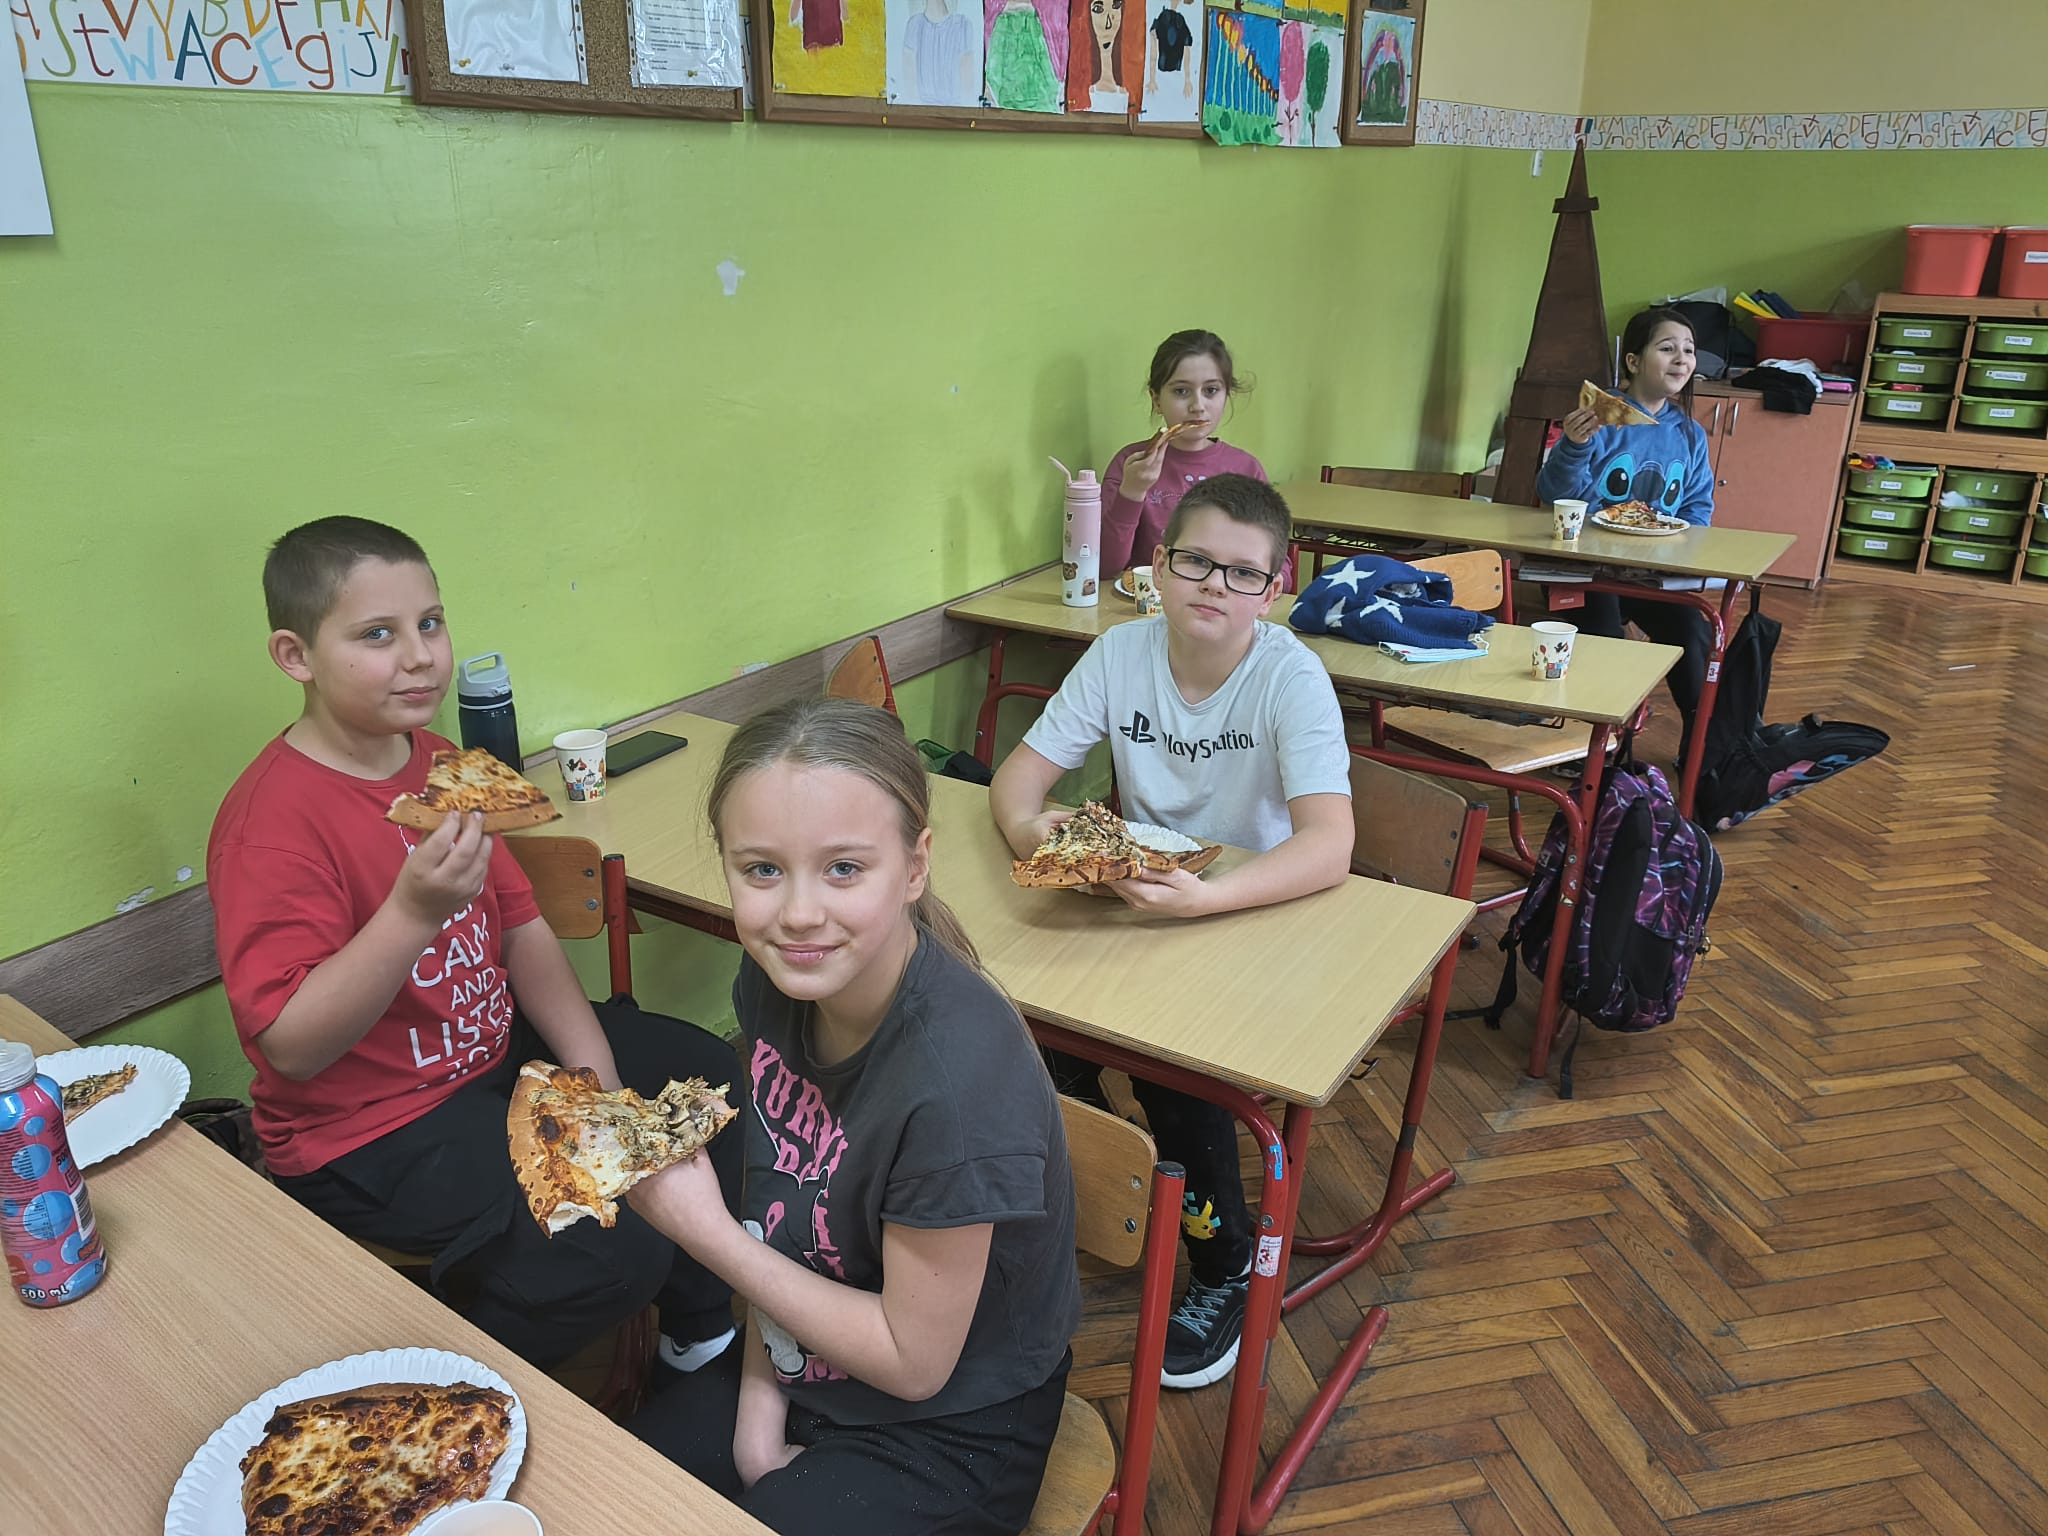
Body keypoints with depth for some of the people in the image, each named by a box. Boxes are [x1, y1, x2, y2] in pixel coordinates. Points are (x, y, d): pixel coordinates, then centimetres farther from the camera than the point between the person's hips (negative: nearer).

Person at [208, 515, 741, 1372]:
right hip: (368, 1127, -9)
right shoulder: (271, 822, -23)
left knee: (712, 1078, 11)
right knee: (614, 1245, -24)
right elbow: (291, 1046, -26)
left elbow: (521, 926, 5)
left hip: (499, 1048, 9)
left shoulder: (440, 762, 3)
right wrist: (414, 911, -38)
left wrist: (595, 1069, -5)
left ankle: (702, 1326, 32)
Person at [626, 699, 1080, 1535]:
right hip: (801, 1368, 6)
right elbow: (778, 1217, 0)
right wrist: (759, 1413, -3)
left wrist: (704, 1231, -21)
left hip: (952, 1429, -6)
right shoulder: (775, 981, -14)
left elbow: (914, 1358, -22)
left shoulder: (957, 1080, -35)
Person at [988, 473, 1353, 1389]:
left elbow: (1329, 848, -32)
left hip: (1260, 915, -3)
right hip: (1138, 897, 4)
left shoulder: (1292, 677, -20)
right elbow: (1019, 774, -7)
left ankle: (1227, 1264, 1)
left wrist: (1204, 897, -49)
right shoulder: (1123, 653, -9)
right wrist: (1028, 826, -32)